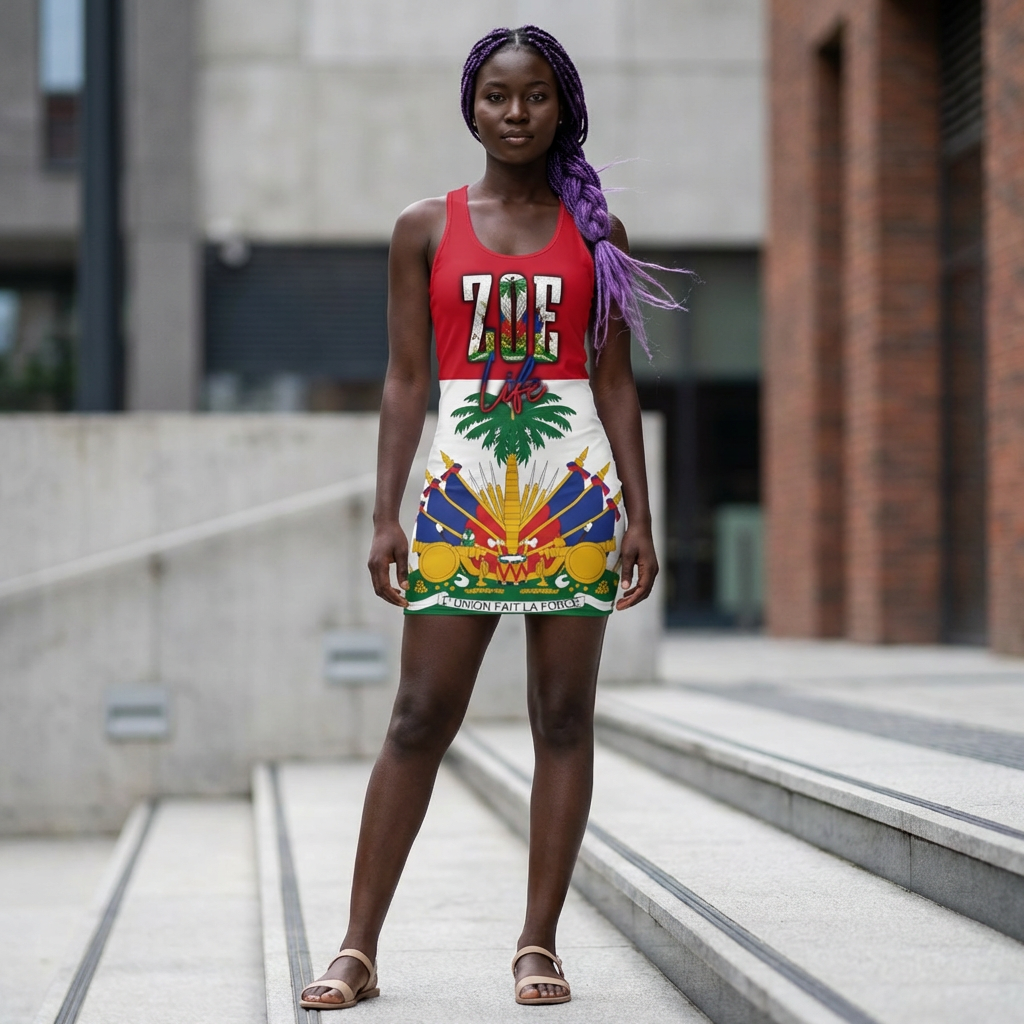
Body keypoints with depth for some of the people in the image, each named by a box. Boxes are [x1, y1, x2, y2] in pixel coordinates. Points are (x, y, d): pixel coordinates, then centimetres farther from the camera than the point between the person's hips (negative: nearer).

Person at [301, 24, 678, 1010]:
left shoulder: (595, 231, 9)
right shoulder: (425, 228, 7)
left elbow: (615, 381, 8)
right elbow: (404, 380, 6)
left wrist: (638, 515, 1)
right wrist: (384, 515, 0)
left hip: (575, 483, 1)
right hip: (462, 485, -1)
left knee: (564, 716, 2)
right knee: (421, 717, -2)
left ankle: (538, 945, 12)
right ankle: (357, 951, 4)